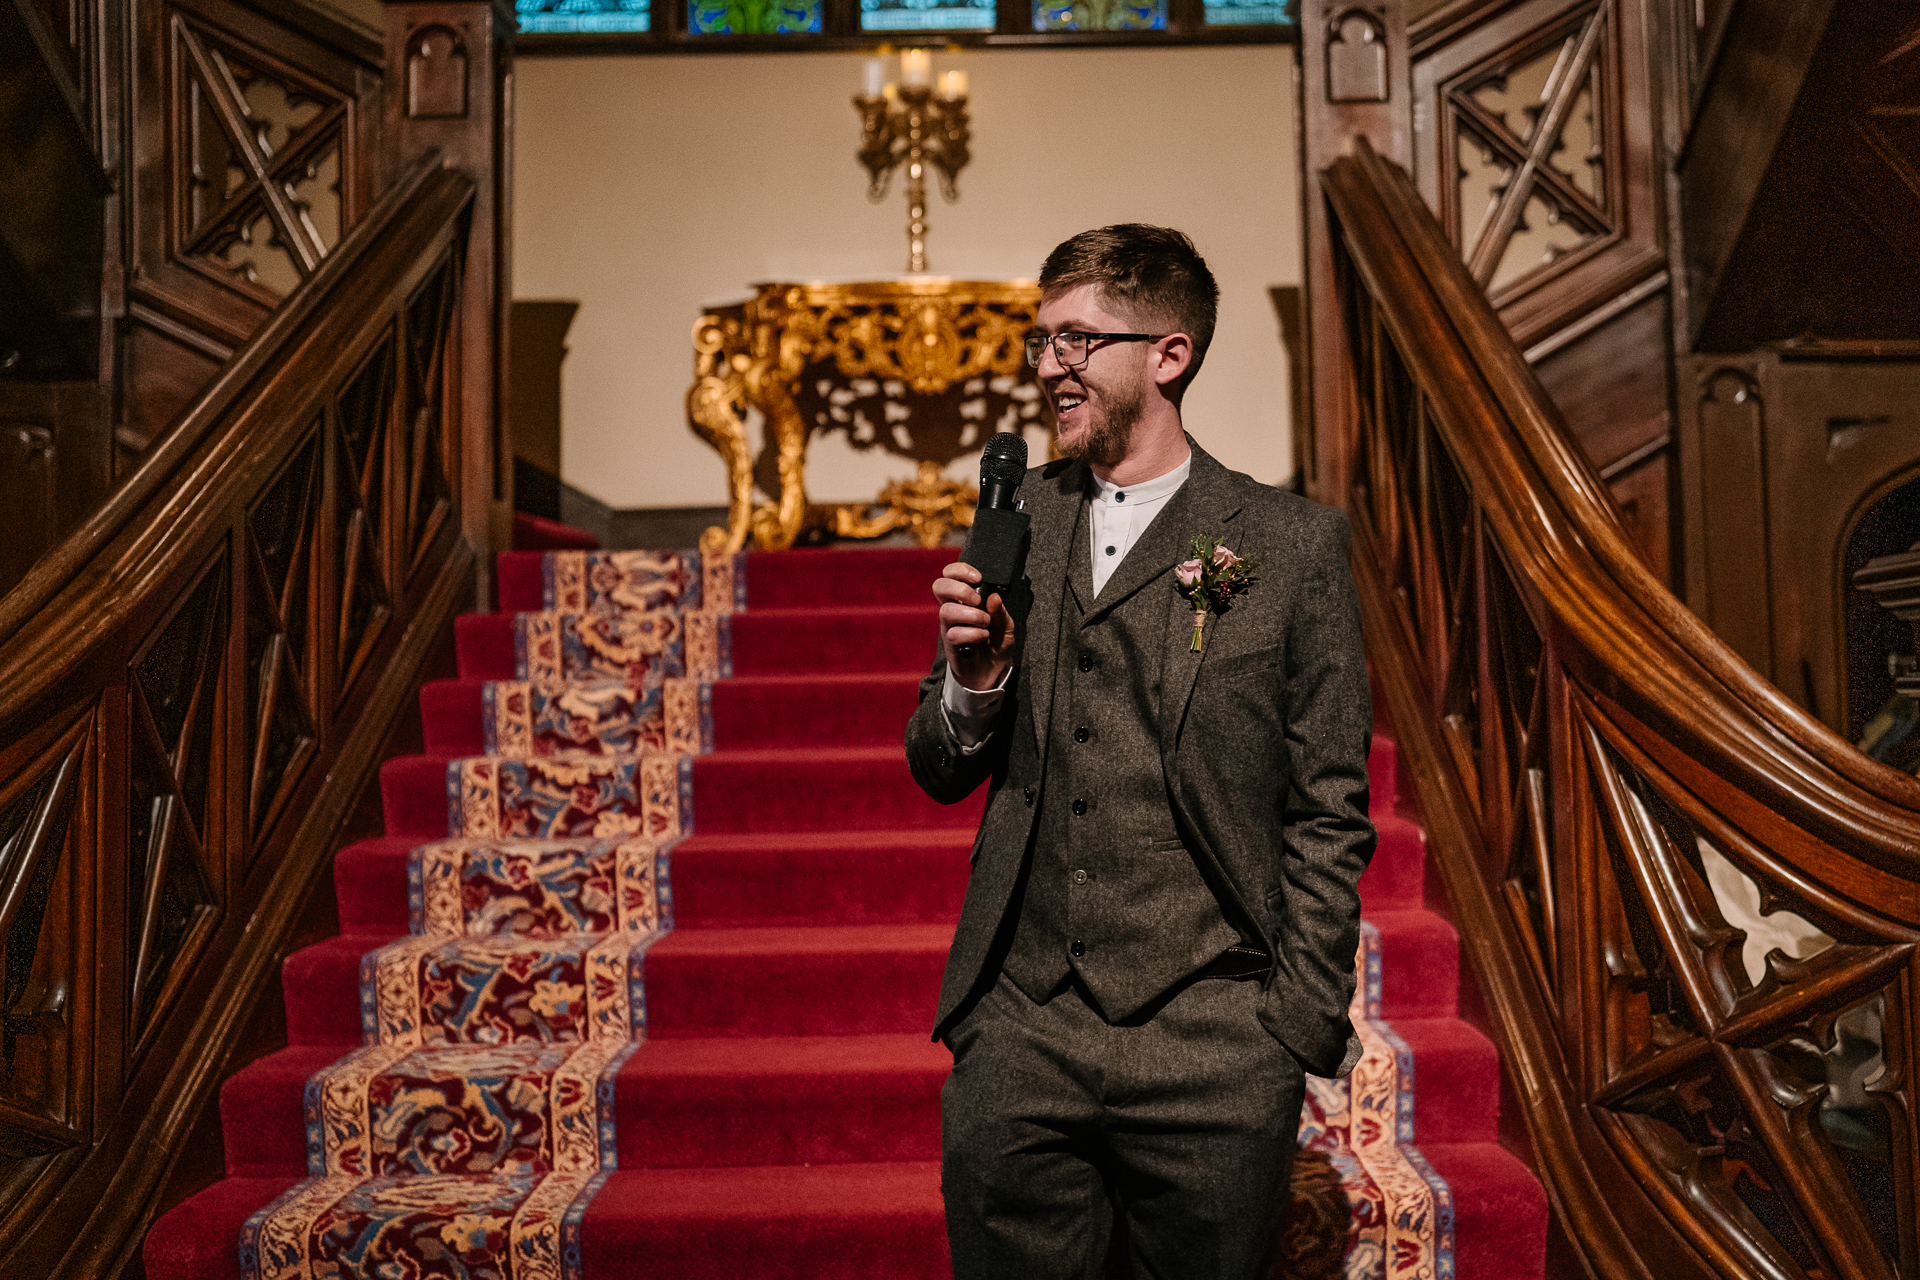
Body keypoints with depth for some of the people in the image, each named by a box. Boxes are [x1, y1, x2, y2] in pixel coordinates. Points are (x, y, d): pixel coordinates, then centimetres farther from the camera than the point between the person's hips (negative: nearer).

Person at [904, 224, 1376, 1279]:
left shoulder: (1293, 544, -2)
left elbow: (1329, 814, 0)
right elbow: (939, 774, 13)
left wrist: (1302, 1031, -4)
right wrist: (975, 676, -7)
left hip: (1211, 1057, -2)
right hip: (1016, 1038, 3)